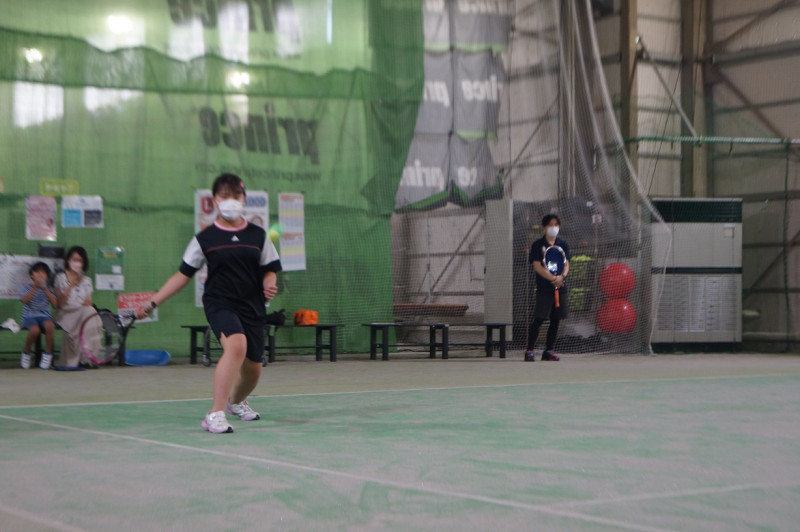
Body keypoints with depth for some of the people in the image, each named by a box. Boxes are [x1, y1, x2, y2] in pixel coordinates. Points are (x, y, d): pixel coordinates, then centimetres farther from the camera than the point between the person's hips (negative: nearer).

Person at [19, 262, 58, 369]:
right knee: (35, 330, -37)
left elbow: (55, 303, -1)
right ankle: (26, 353, -8)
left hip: (44, 315, 2)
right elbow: (24, 300, -12)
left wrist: (45, 289, -8)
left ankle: (48, 354, -19)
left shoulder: (48, 288, 14)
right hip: (29, 316, -2)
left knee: (49, 325, -36)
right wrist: (35, 288, -16)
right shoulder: (27, 287, 8)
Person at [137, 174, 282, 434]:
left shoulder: (257, 235, 6)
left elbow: (269, 269, 12)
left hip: (252, 306, 4)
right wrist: (152, 303, 1)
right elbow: (183, 274, 4)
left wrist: (269, 284, -12)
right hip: (220, 303, -4)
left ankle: (236, 401, 46)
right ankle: (215, 414, -33)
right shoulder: (205, 238, 1)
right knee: (237, 344, -32)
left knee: (253, 368, 10)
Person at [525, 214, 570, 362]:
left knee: (556, 320, 7)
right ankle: (529, 350, -1)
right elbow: (537, 266, -9)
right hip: (544, 288, -4)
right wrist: (552, 278, -20)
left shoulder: (563, 244, 11)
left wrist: (562, 276, -16)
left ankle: (549, 350, 15)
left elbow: (566, 263, 5)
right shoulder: (538, 245, -1)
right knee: (539, 319, -7)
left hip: (561, 287, 5)